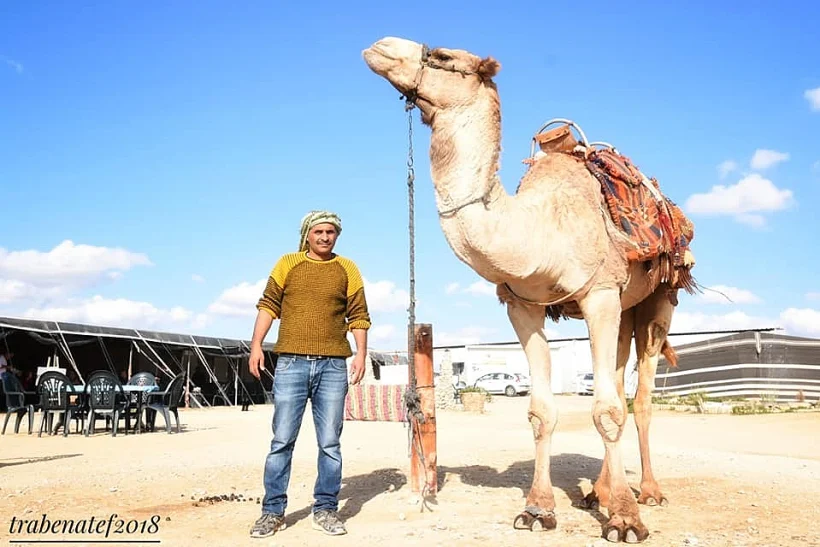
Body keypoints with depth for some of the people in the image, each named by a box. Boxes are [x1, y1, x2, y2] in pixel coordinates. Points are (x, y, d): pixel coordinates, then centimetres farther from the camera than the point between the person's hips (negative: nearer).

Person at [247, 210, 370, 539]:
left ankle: (325, 509, 16)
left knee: (330, 443, 5)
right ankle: (273, 511, 12)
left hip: (333, 366, 1)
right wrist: (256, 345, -4)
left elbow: (358, 316, 8)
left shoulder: (347, 269, 10)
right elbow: (268, 305, 6)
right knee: (282, 441, 2)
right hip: (291, 363, 0)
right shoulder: (287, 264, 9)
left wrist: (361, 354, -2)